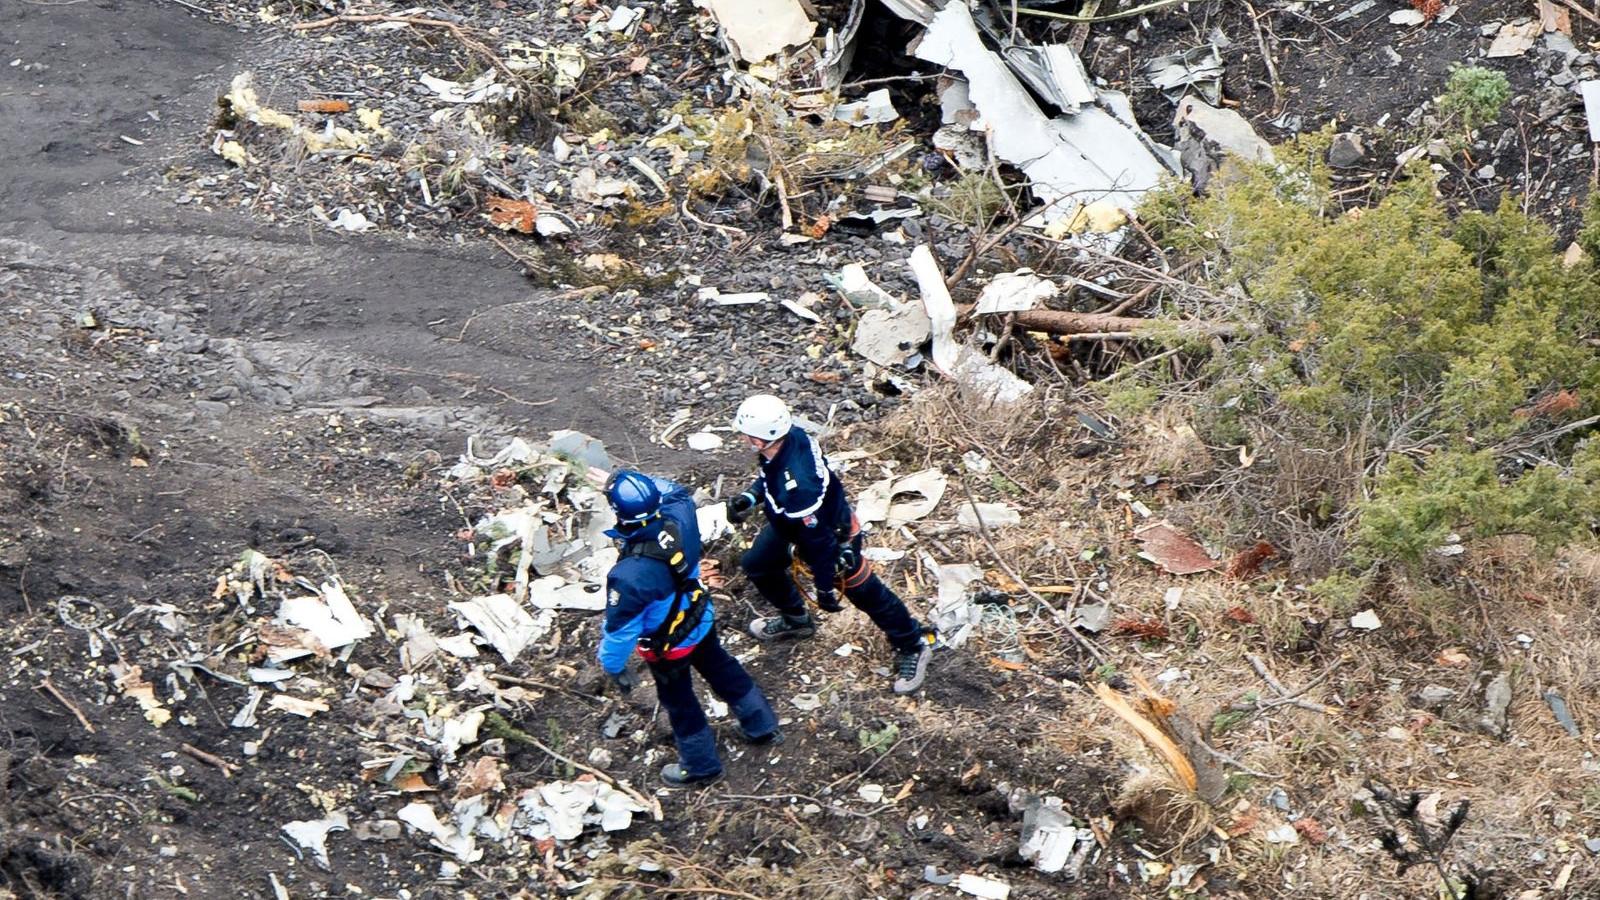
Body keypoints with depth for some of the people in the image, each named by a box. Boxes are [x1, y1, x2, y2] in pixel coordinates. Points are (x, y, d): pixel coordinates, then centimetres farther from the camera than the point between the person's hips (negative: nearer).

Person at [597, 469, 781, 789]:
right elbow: (678, 492, 0)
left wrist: (613, 666, -11)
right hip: (700, 619, 5)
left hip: (668, 646, -5)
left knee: (679, 703, 22)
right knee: (724, 672, 31)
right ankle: (763, 727, 53)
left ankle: (701, 766, 44)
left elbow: (620, 627, -27)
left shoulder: (629, 574, -43)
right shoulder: (678, 519, -27)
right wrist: (642, 483, -4)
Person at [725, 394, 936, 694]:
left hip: (833, 532, -8)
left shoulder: (796, 486, -46)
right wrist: (750, 497, -7)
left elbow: (817, 539, -32)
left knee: (864, 592, 7)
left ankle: (912, 646, 27)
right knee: (757, 565, 21)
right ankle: (796, 620, 46)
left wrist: (824, 585, -19)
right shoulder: (788, 436, -22)